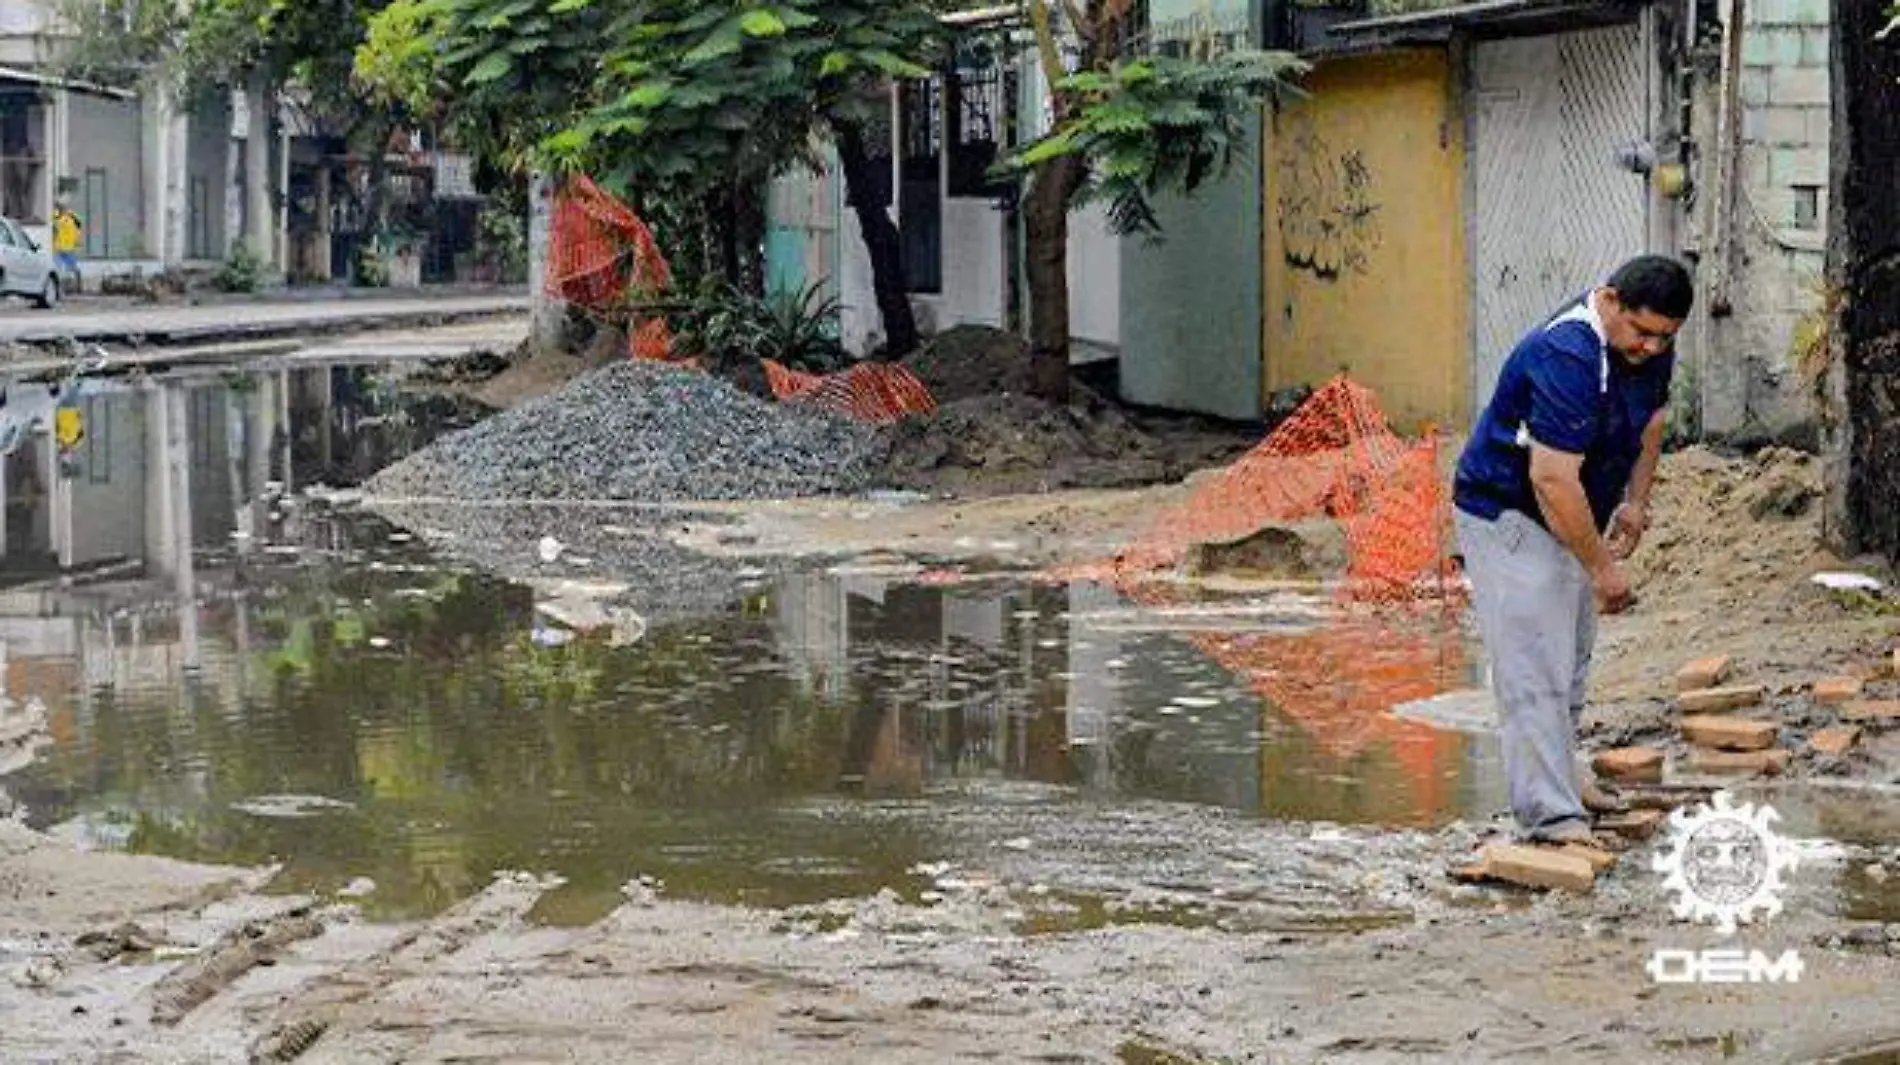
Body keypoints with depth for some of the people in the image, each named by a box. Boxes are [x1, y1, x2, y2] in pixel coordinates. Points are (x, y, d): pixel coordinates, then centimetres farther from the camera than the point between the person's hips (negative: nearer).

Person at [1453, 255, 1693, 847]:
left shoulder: (1650, 349, -4)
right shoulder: (1567, 359, -33)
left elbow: (1650, 419, 18)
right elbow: (1552, 478, -33)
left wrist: (1636, 501, 8)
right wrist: (1602, 568, -27)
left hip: (1572, 518, 9)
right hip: (1508, 515, -9)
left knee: (1573, 660, 19)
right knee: (1536, 670, -15)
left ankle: (1561, 776, 35)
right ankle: (1548, 815, -18)